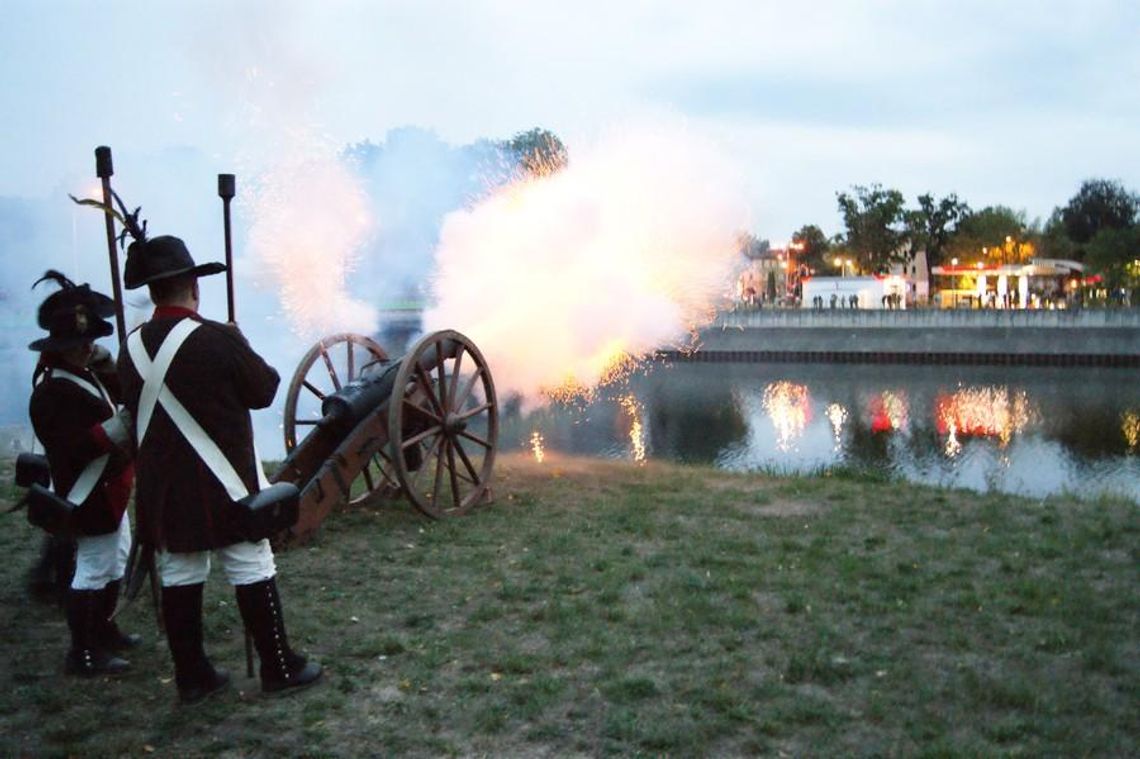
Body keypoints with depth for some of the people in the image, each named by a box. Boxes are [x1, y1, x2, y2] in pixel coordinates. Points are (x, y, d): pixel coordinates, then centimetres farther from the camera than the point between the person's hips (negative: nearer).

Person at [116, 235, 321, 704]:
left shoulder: (132, 348, 0)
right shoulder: (219, 339, -16)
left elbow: (135, 407, 13)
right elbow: (265, 391, -5)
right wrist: (239, 353, 10)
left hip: (162, 488, 5)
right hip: (224, 486, -5)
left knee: (178, 577, 12)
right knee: (252, 573, 5)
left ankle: (192, 676, 21)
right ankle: (279, 669, 14)